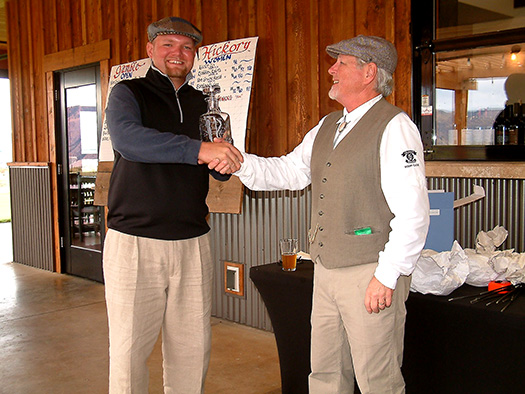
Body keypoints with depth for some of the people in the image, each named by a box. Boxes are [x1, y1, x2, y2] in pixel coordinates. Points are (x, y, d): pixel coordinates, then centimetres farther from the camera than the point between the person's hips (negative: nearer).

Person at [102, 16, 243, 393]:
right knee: (129, 351, 1)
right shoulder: (128, 93, 2)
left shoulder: (201, 103, 16)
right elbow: (128, 139, -20)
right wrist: (199, 150, -29)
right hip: (134, 241, -4)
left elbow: (220, 170, 18)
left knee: (193, 348, 8)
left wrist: (226, 160, -7)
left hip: (192, 242, 4)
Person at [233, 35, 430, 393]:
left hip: (371, 274, -8)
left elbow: (413, 212, -17)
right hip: (326, 271, 8)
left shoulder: (394, 127, -12)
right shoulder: (327, 127, 15)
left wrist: (387, 276, -19)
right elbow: (289, 171, 17)